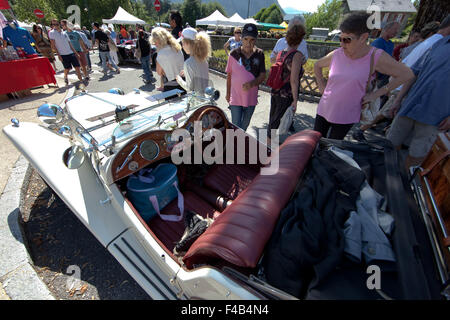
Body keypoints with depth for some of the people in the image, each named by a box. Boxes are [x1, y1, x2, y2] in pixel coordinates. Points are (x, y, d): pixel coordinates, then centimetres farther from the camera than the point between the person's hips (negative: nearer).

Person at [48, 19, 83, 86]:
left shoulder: (64, 33, 14)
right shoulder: (51, 33, -1)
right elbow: (53, 45, -5)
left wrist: (75, 52, 10)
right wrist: (58, 55, -13)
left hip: (71, 53, 4)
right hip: (63, 54, -4)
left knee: (77, 66, -3)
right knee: (67, 68, -2)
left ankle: (81, 79, 7)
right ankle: (65, 77, 28)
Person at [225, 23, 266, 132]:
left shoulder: (259, 54, -2)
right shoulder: (234, 54, -5)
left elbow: (263, 75, -3)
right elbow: (229, 75, 3)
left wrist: (252, 83, -24)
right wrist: (228, 93, 9)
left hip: (251, 97, 2)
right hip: (236, 97, -2)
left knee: (245, 125, 19)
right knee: (236, 126, -3)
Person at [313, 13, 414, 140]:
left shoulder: (376, 57, -9)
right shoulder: (336, 55, -2)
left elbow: (407, 74, -1)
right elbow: (317, 65, 19)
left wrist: (376, 94, -7)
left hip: (345, 118, -3)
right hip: (323, 110, 3)